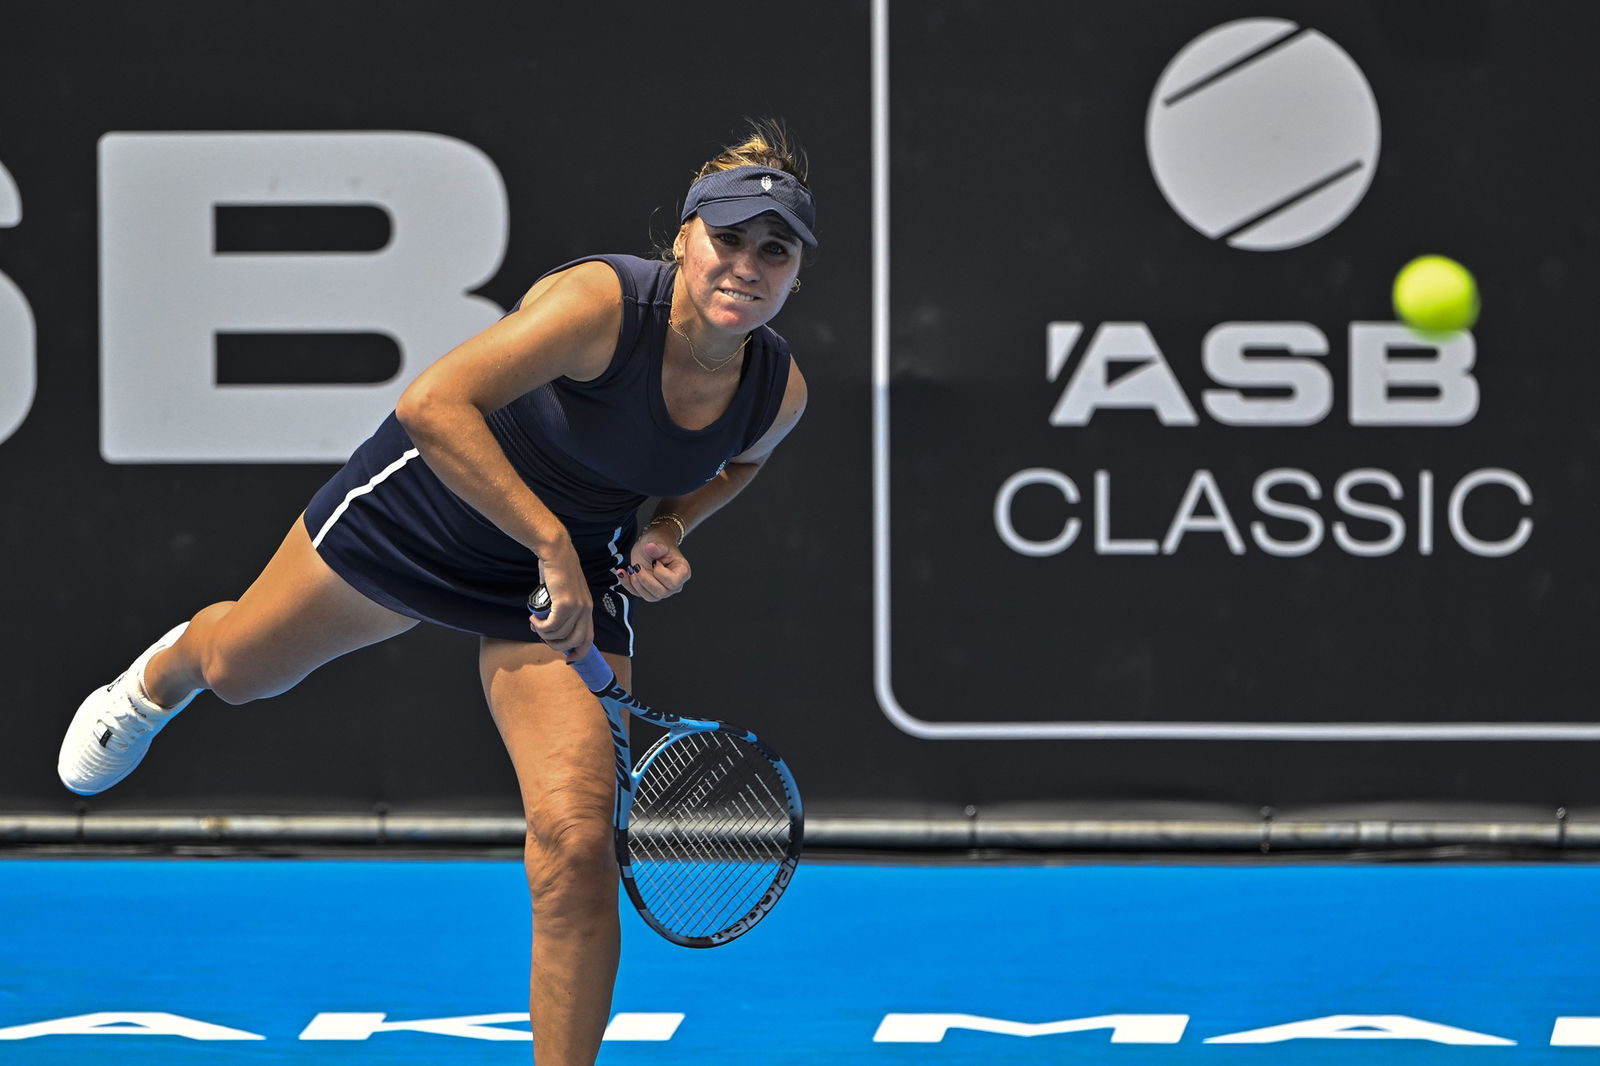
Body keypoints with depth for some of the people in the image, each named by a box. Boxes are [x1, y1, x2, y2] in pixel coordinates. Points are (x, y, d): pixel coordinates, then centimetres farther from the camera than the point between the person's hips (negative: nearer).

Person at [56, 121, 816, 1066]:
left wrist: (670, 531, -10)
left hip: (574, 574, 2)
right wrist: (551, 544, -43)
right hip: (425, 508, -2)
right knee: (240, 670, 24)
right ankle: (166, 674, 64)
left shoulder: (779, 394, -17)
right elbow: (432, 403, -41)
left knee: (576, 849, -18)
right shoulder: (601, 302, -34)